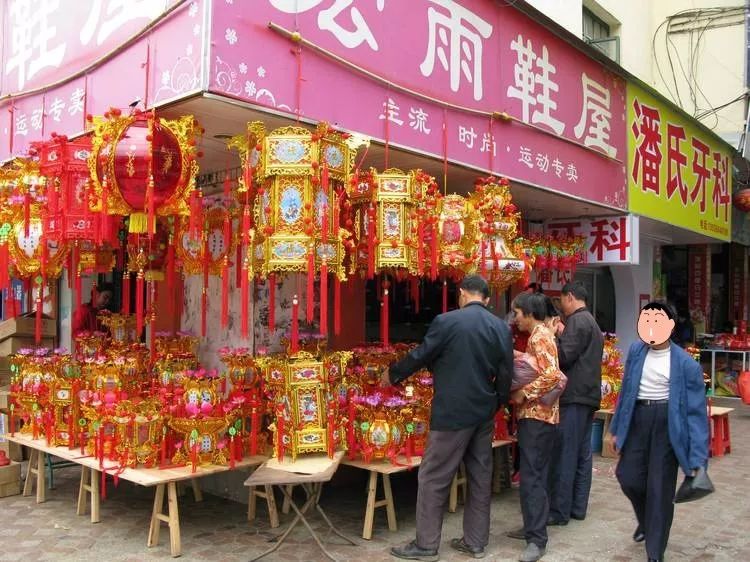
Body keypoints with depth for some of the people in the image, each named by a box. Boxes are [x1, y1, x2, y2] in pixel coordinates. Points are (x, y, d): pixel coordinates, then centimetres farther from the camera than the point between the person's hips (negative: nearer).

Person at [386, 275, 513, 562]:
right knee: (480, 477, 14)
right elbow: (506, 372, 5)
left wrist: (392, 374, 12)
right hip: (484, 413, 6)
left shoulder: (446, 321, -13)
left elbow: (420, 356, -5)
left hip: (452, 412, -6)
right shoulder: (501, 327, 2)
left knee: (434, 478, 4)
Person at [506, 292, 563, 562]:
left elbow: (551, 376, -26)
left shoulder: (539, 336, -16)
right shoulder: (541, 333, 15)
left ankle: (537, 540, -4)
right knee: (533, 474, 16)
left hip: (537, 415, -10)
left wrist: (523, 393, -19)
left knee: (532, 476, -8)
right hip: (536, 414, 10)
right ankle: (533, 527, 25)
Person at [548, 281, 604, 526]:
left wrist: (556, 336, -3)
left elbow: (564, 356, -18)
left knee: (564, 455, -7)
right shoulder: (592, 322, 21)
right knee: (582, 453, 10)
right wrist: (563, 335, 12)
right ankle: (578, 507, 15)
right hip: (588, 395, 10)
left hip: (574, 396, -10)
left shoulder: (577, 321, -11)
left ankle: (559, 511, -4)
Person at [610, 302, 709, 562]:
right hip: (638, 418, 4)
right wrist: (618, 427, 14)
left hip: (667, 422, -4)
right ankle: (646, 520, 40)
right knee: (628, 475, 6)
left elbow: (695, 410, -10)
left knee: (660, 486, 3)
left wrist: (697, 458, -14)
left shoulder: (686, 364, -11)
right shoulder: (636, 351, 2)